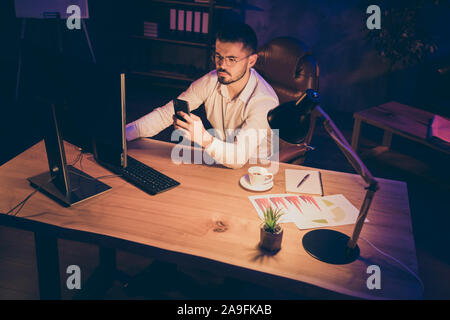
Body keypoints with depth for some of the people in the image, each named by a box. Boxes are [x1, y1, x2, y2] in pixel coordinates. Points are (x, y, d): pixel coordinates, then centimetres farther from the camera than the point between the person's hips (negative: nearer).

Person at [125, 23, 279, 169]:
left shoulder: (265, 101, -23)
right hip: (218, 160, 4)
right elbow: (166, 113, -4)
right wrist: (125, 132, -15)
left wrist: (204, 138, -47)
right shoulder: (211, 81, -8)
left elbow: (239, 157, -30)